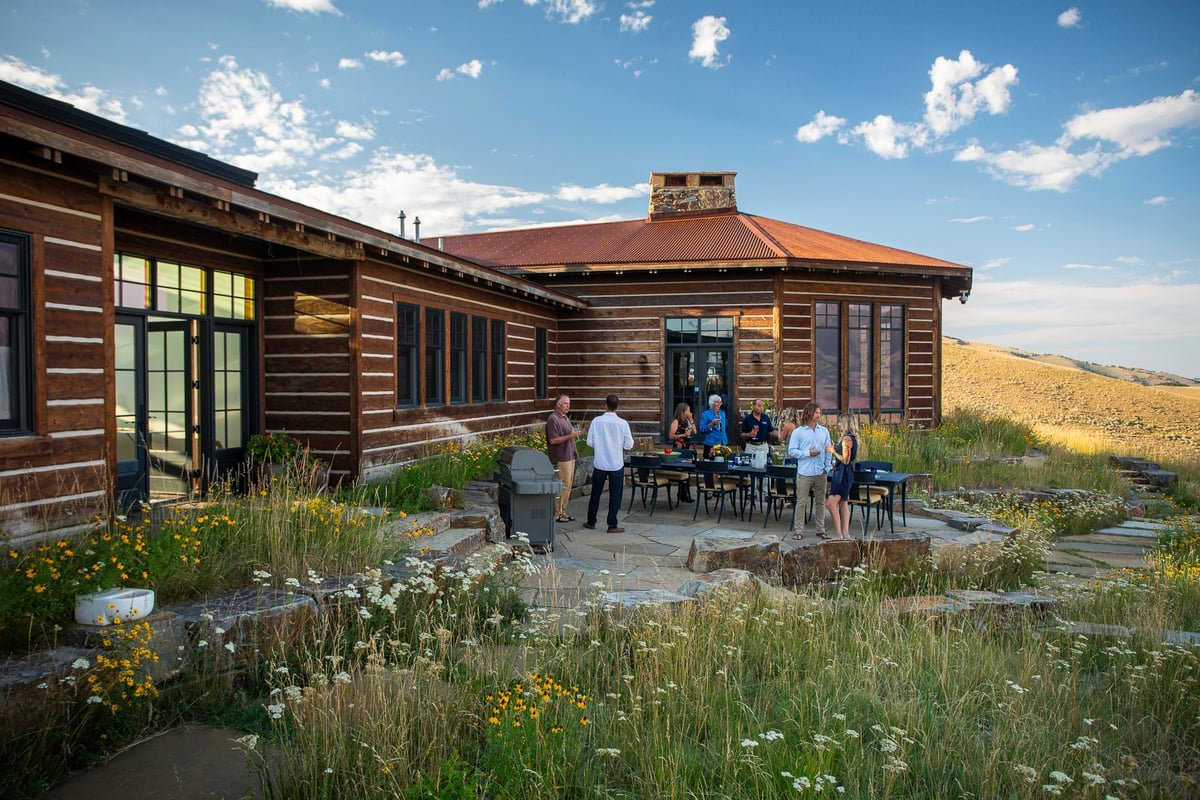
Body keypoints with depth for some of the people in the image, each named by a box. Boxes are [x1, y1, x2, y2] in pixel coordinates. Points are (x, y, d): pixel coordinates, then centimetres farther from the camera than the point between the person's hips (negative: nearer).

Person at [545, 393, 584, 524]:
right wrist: (570, 436, -24)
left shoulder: (565, 418, 18)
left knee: (568, 485, 12)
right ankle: (556, 514, -1)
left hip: (570, 456, 10)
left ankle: (562, 512, 19)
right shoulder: (553, 419, -14)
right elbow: (553, 440, -20)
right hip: (561, 458, -10)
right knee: (563, 486, -9)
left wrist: (575, 433, 12)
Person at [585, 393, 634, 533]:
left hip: (599, 463, 2)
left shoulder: (596, 421, -8)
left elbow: (590, 443, -5)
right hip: (616, 464, -1)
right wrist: (631, 438, 14)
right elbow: (628, 445, -6)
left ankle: (591, 521, 26)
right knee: (615, 495, 7)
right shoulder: (623, 423, -10)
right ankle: (612, 525, 8)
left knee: (596, 493, 15)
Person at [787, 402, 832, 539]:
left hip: (820, 473, 4)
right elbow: (791, 451, -3)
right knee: (801, 502, -2)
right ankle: (797, 530, 3)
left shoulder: (824, 431, 13)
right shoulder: (798, 432, 1)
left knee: (820, 502, 9)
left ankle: (821, 529, 18)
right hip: (805, 473, -4)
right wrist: (808, 453, -13)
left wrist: (827, 467, 5)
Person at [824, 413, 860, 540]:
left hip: (843, 473, -11)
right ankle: (845, 532, 16)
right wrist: (835, 449, 18)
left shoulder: (847, 439, -17)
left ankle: (838, 533, -10)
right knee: (843, 503, 13)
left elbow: (845, 460, -21)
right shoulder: (852, 438, 13)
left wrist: (833, 452, -11)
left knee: (831, 503, -12)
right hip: (845, 473, 11)